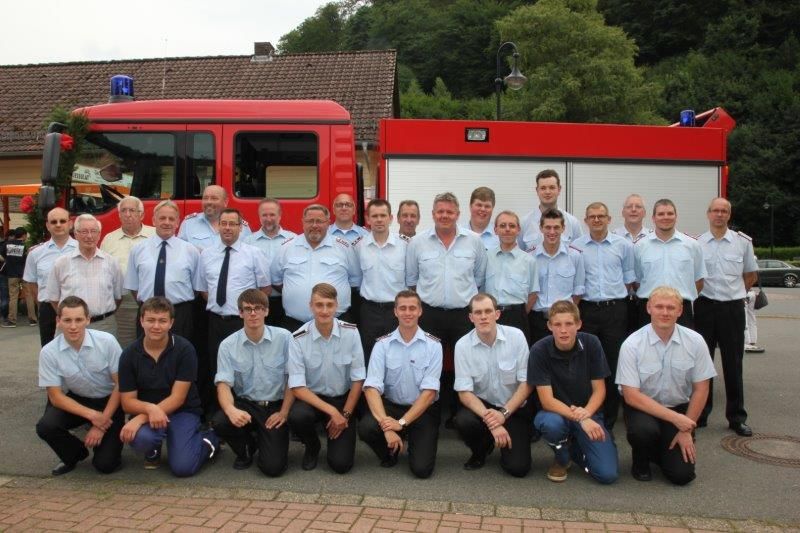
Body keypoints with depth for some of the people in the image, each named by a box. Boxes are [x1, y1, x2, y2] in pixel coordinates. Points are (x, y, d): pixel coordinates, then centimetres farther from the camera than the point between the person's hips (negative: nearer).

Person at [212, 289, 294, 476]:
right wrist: (231, 409, -32)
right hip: (245, 405, 2)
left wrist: (284, 412, -10)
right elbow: (223, 384, -11)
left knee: (273, 467, -15)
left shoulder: (284, 338, -8)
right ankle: (247, 449, 6)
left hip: (275, 406, -2)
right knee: (219, 422, -30)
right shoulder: (228, 345, -4)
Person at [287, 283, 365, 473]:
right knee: (296, 416, -35)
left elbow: (358, 379, -4)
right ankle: (312, 447, 2)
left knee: (341, 463, -12)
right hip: (312, 398, 0)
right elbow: (297, 387, -17)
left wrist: (345, 414, -9)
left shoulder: (351, 332, -12)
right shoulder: (298, 339, -16)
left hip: (343, 399, 0)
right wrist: (331, 411, -24)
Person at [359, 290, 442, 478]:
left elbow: (429, 391, -13)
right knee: (366, 428, -29)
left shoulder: (433, 345, -8)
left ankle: (417, 441, 20)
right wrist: (385, 424, -29)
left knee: (421, 469, -16)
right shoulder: (382, 344, -5)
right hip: (391, 406, 1)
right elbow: (372, 387, -15)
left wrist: (401, 423, -22)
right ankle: (389, 453, 6)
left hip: (423, 410, -1)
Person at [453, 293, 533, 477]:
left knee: (518, 467, -15)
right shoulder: (463, 345, -12)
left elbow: (526, 383, -9)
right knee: (463, 421, -32)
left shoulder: (516, 336, -12)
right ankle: (480, 451, 4)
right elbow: (465, 392, -13)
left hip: (513, 408, 0)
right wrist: (490, 421, -26)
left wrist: (504, 413, -20)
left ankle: (507, 446, 23)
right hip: (481, 405, 1)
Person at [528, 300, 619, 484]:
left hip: (588, 413, 1)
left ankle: (575, 447, 16)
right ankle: (562, 457, -2)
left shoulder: (591, 344, -12)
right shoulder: (539, 351, -18)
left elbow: (599, 389, -7)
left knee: (608, 474, -17)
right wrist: (579, 419, -33)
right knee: (551, 424, -38)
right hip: (556, 413, -1)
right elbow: (547, 400, -19)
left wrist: (586, 413, -27)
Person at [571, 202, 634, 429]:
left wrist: (617, 297, 5)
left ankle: (609, 417, 16)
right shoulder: (576, 247, 4)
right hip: (586, 310, 0)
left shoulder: (623, 245, 5)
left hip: (615, 310, 0)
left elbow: (629, 278, 13)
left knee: (613, 363, 4)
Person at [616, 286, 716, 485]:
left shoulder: (695, 341, -10)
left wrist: (686, 431, -6)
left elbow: (700, 389, -3)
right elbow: (631, 395, -19)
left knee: (682, 474, -11)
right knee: (644, 430, -35)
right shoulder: (632, 345, -18)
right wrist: (675, 418, -23)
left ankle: (665, 449, 24)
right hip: (642, 407, -2)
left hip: (680, 407, 2)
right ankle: (640, 461, 1)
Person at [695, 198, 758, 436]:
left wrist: (734, 294, 10)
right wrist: (704, 293, 5)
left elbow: (751, 275, 13)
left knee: (733, 364, 5)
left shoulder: (743, 242, 2)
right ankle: (700, 414, 18)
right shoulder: (696, 243, 2)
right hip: (705, 307, 1)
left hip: (732, 308, 0)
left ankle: (737, 417, 15)